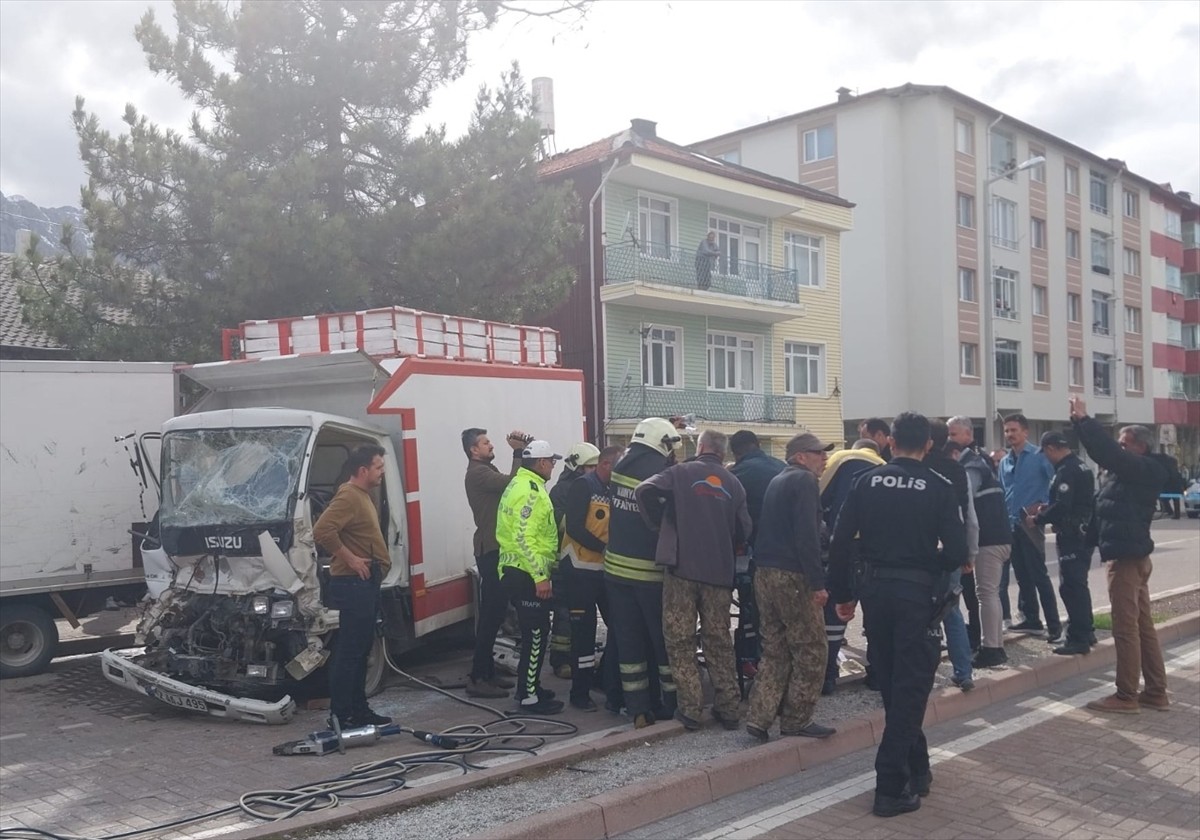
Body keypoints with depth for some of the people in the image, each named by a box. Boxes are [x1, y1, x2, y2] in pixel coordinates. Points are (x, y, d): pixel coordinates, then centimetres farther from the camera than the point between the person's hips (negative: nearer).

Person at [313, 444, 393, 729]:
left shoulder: (364, 495, 16)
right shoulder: (349, 496, -16)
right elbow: (322, 530, -28)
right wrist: (350, 558, -21)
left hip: (367, 583, 10)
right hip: (353, 584, -10)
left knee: (361, 650, 15)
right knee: (349, 651, -6)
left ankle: (359, 710, 23)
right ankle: (340, 715, -1)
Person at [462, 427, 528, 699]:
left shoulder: (486, 471, 20)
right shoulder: (477, 473, -13)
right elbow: (511, 483, -25)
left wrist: (521, 451, 2)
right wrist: (518, 452, -16)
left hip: (496, 549, 10)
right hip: (490, 550, -10)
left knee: (494, 613, 13)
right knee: (490, 614, -10)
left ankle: (488, 671, 19)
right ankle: (478, 678, -8)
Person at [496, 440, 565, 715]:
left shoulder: (519, 484, 15)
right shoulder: (530, 491, -17)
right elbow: (524, 539, -25)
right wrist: (540, 576, -24)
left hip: (518, 571, 10)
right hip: (527, 575, -10)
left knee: (534, 632, 18)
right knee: (536, 634, -3)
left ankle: (530, 687, 28)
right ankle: (529, 698, 3)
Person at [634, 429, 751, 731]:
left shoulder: (681, 472, -1)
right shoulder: (733, 484, 9)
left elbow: (645, 491, -14)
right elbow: (744, 529, 10)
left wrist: (660, 525, -1)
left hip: (682, 567, -3)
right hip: (719, 572, 3)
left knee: (680, 641, 5)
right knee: (719, 642, 13)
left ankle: (689, 709, 4)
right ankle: (727, 708, 15)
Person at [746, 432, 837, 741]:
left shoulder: (777, 481, 19)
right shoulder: (804, 481, -10)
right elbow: (807, 535, -19)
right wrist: (817, 582, -18)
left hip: (766, 573, 9)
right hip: (793, 577, -9)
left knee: (775, 650, 14)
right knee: (811, 650, 2)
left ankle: (759, 718, 10)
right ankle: (796, 721, 8)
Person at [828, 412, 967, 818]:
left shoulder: (867, 482, 0)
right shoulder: (938, 487, -6)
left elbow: (840, 542, -3)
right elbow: (957, 552, -10)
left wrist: (843, 594, 6)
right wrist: (935, 567, 12)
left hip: (875, 589, 3)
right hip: (917, 592, -3)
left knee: (893, 687, 17)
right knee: (909, 688, 2)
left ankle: (916, 769, 32)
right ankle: (891, 787, 0)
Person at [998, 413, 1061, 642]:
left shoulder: (1039, 456, -6)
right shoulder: (1004, 462, 13)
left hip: (1031, 524, -6)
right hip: (1010, 525, 7)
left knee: (1039, 576, -8)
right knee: (1022, 576, 12)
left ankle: (1054, 625, -4)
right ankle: (1031, 620, 21)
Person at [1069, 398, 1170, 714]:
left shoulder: (1144, 470, -14)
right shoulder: (1135, 473, 16)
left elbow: (1108, 453, -26)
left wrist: (1083, 419, -23)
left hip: (1126, 556, -10)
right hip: (1132, 555, 10)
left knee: (1126, 628, -6)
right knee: (1143, 625, 12)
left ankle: (1126, 697, 0)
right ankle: (1156, 692, 18)